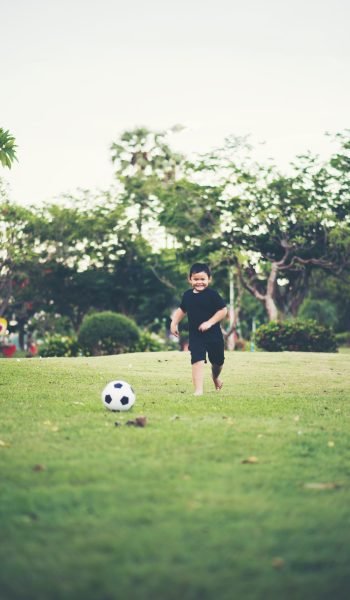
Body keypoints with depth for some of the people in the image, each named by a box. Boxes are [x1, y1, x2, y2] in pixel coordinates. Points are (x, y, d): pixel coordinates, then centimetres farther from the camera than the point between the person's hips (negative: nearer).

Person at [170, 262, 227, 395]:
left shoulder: (212, 294, -12)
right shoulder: (187, 295, 1)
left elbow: (223, 310, -13)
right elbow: (182, 310, 17)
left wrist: (210, 322, -21)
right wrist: (174, 323, 7)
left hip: (213, 334, -1)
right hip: (195, 335, 1)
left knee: (217, 361, 16)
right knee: (197, 361, -15)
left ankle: (215, 377, 49)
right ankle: (198, 390, -17)